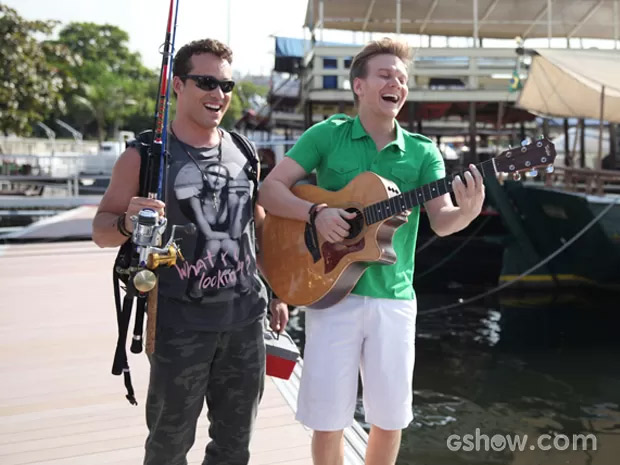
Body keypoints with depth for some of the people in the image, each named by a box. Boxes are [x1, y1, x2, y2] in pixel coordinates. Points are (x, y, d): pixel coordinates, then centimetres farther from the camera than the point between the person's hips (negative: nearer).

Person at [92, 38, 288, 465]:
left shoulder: (242, 152, 6)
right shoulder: (145, 155, -7)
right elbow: (102, 228, -4)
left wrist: (277, 291, 13)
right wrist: (127, 223, -27)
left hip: (245, 316, 4)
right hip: (180, 322, -4)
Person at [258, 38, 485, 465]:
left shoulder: (423, 152, 4)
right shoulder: (326, 135, -1)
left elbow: (442, 221, -5)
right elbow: (270, 190, -4)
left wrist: (468, 211, -26)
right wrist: (317, 211, -21)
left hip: (394, 299, 2)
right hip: (332, 290, -2)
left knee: (390, 415, 12)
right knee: (327, 416, 5)